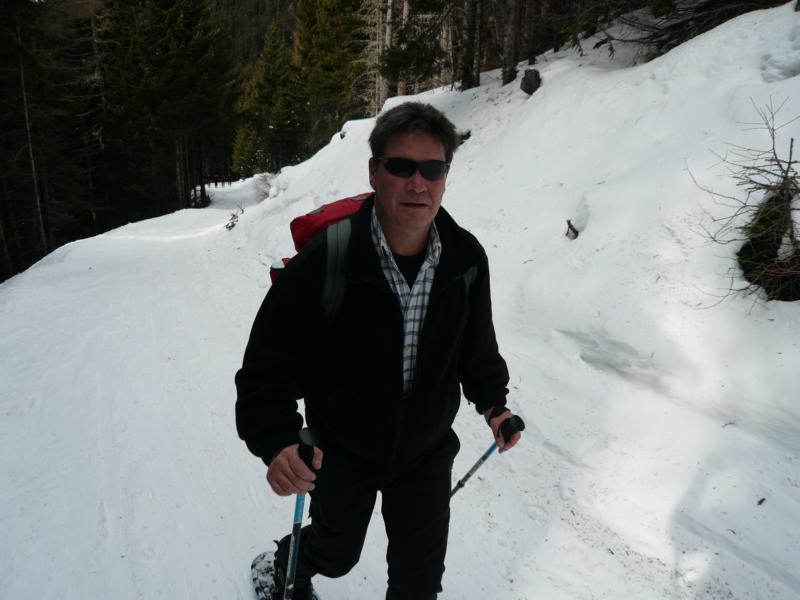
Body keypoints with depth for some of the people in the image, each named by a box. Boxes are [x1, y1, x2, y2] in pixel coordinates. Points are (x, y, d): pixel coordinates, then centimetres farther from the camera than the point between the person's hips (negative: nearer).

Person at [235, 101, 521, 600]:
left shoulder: (466, 257, -15)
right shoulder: (325, 263, -28)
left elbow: (477, 345, 4)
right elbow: (270, 365, -23)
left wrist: (492, 403, -3)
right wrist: (277, 442, -37)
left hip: (427, 452, 3)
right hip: (343, 452, -2)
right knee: (337, 554, 25)